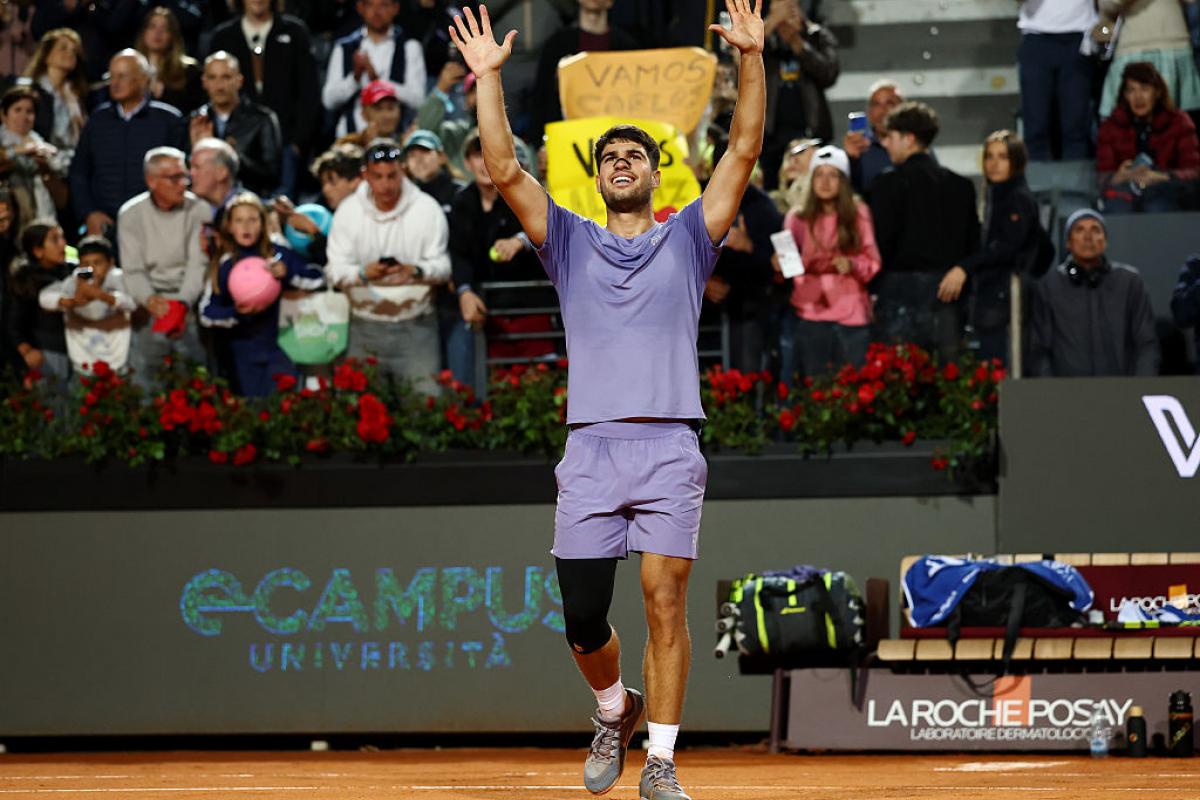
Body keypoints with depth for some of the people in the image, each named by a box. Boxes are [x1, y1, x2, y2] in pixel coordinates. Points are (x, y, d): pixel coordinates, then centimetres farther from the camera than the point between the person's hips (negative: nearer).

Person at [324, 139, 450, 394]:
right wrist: (363, 274, -25)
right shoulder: (348, 211, 1)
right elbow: (335, 271, -4)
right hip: (365, 325, 1)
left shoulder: (427, 208, -2)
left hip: (416, 324, -1)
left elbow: (442, 266, -4)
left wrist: (415, 271, -26)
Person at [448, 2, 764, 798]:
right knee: (582, 618, 0)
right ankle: (615, 709, 30)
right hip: (591, 448, 1)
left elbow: (744, 149, 6)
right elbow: (504, 169, 8)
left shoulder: (688, 237, 15)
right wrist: (489, 76, 2)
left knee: (665, 599, -10)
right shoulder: (570, 241, 17)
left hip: (669, 448, -1)